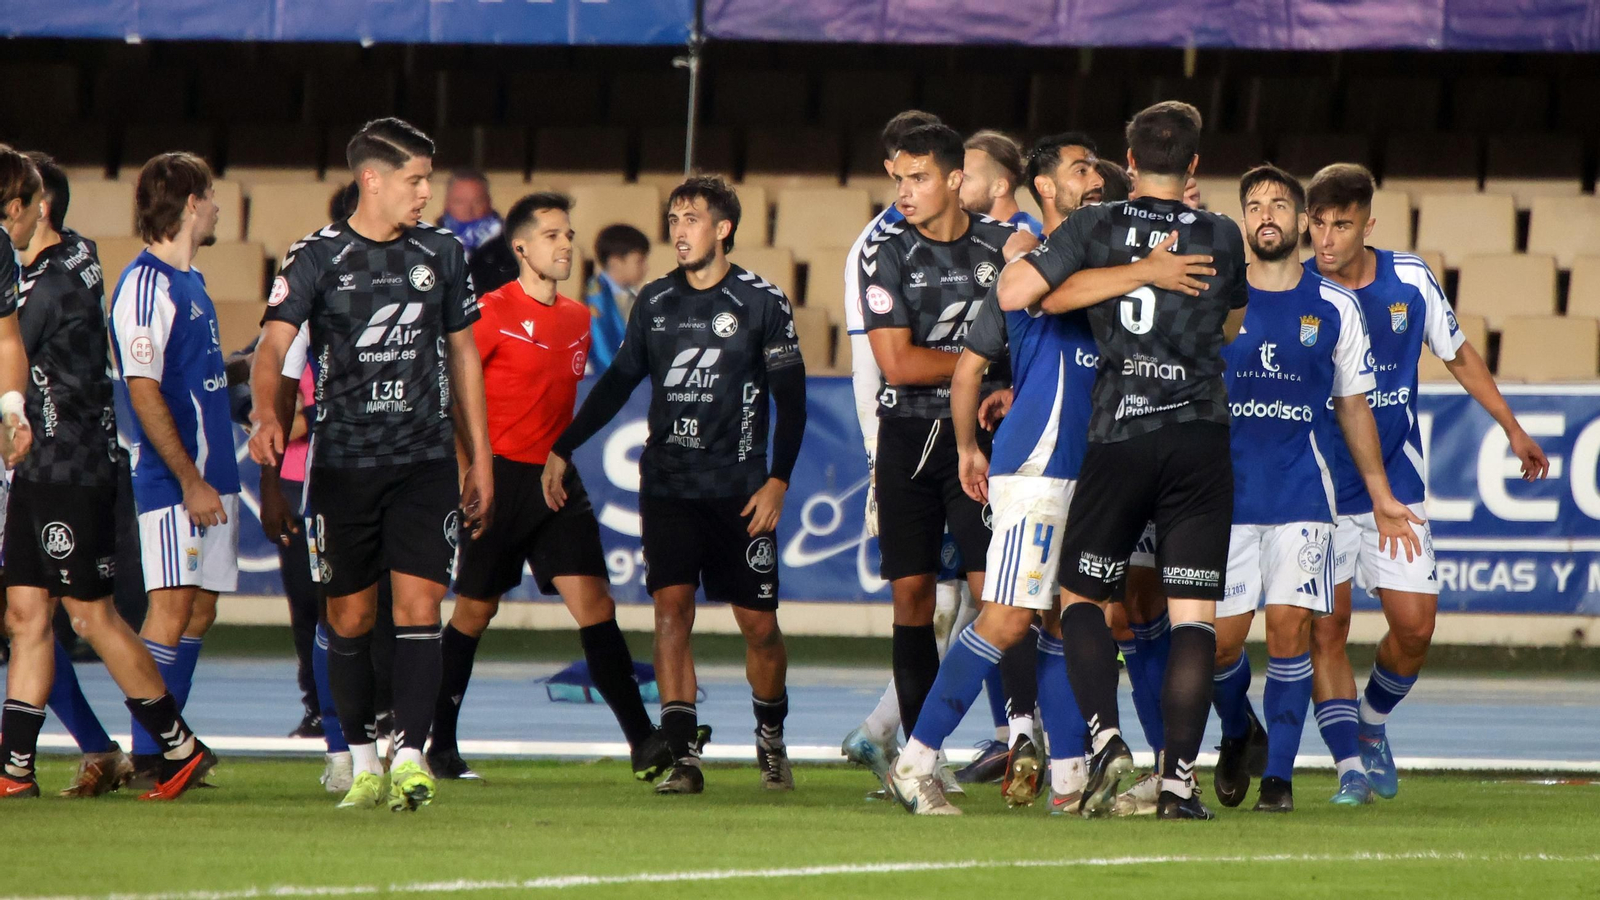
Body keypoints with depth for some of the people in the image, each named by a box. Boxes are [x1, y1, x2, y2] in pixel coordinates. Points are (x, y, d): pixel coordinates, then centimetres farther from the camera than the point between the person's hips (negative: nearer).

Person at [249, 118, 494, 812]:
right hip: (343, 462, -1)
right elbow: (273, 346, -14)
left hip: (426, 461, 1)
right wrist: (268, 416, -35)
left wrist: (478, 459, 16)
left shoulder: (442, 254, 8)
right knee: (349, 618, 5)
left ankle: (410, 757, -13)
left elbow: (462, 353, 17)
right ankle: (363, 760, 17)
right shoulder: (316, 259, -3)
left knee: (418, 605, -11)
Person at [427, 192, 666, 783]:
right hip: (500, 477, -5)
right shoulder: (491, 312, -8)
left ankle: (643, 741, -12)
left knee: (593, 601, -6)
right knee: (476, 608, 3)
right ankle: (440, 744, 16)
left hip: (557, 479, 5)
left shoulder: (578, 319, 12)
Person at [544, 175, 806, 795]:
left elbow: (791, 397, 0)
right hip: (667, 484, 3)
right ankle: (683, 758, -13)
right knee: (671, 609, -11)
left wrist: (778, 479, -9)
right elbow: (618, 382, 18)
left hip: (738, 489, -3)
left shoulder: (762, 302, -2)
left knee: (758, 622, 1)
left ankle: (771, 743, 24)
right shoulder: (655, 301, 9)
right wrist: (562, 451, 15)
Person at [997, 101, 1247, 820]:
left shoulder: (1095, 228, 0)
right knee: (1193, 612, -1)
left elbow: (1014, 294, -9)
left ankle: (1106, 738, -9)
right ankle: (1178, 780, -9)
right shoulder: (1222, 238, 5)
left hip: (1118, 438, -1)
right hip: (1201, 438, 1)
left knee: (1081, 595, 12)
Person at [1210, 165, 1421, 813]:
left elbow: (1354, 405, 14)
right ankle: (1236, 733, 26)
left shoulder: (1334, 308, 6)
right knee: (1221, 634, -4)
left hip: (1303, 488, 0)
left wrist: (1380, 495, 12)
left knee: (1289, 624, -11)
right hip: (1226, 486, 0)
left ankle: (1279, 773, -2)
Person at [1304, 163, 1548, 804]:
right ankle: (1350, 766, 0)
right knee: (1326, 627, -8)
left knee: (1414, 625, -3)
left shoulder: (1409, 281, -1)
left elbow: (1459, 355, 13)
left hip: (1396, 484, 2)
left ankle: (1371, 722, 24)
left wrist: (1511, 427, 16)